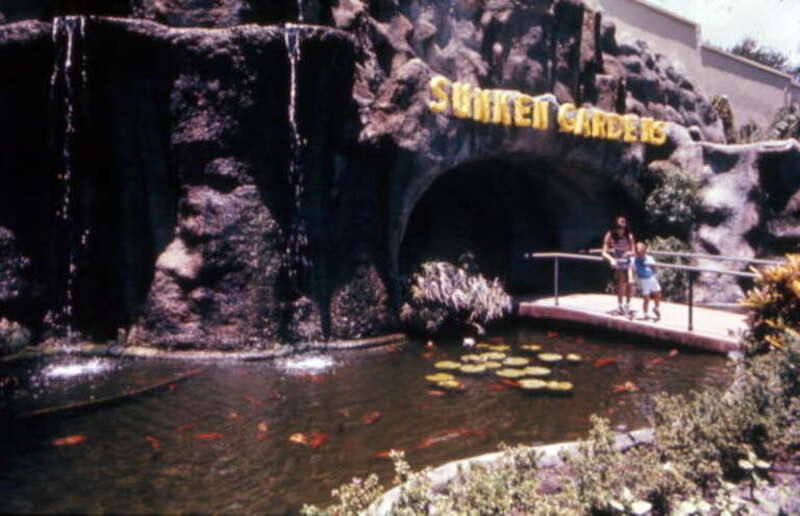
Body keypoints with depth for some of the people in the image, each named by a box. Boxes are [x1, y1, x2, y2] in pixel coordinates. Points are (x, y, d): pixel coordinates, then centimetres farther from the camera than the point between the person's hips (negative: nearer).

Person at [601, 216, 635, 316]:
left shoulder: (629, 236, -2)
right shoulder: (610, 236, -9)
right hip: (616, 262, -2)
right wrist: (611, 259, -29)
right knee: (621, 282, -16)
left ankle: (627, 305, 6)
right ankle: (620, 306, 0)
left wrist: (629, 253, -19)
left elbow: (633, 251, 4)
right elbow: (604, 253, -10)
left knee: (630, 283, -14)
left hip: (627, 262, 2)